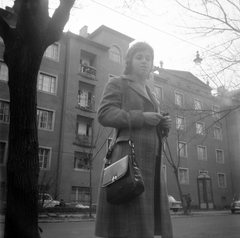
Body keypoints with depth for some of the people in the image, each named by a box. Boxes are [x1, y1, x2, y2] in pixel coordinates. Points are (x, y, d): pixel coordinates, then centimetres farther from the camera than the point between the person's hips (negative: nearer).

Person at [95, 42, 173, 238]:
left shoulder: (149, 94, 27)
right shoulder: (117, 84, 6)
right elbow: (104, 115, -8)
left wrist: (163, 124, 6)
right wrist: (141, 118, -16)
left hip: (149, 160, 7)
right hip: (128, 156, -7)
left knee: (148, 219, 4)